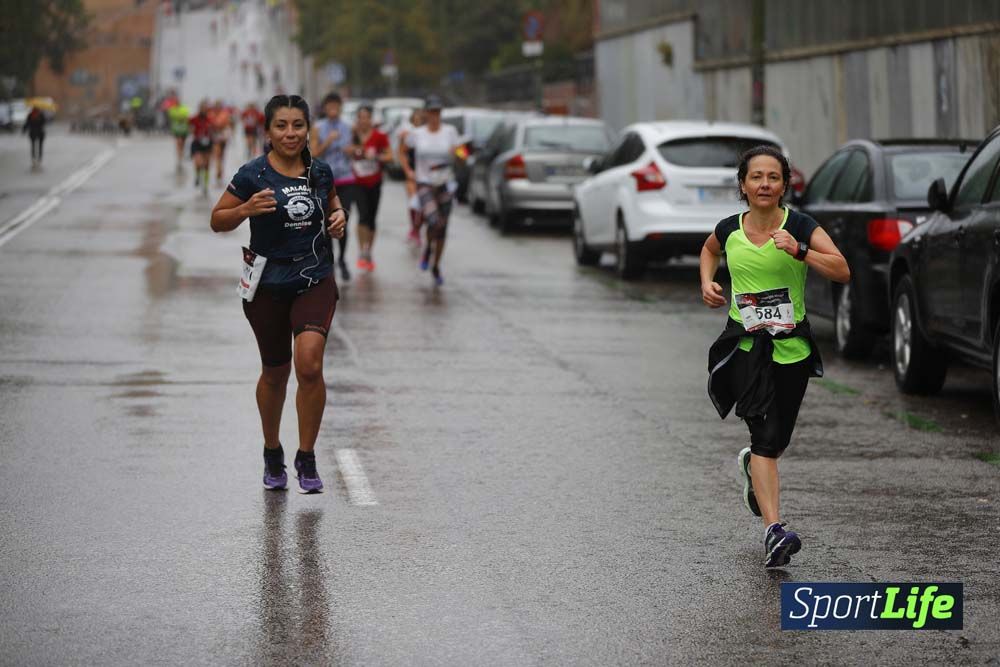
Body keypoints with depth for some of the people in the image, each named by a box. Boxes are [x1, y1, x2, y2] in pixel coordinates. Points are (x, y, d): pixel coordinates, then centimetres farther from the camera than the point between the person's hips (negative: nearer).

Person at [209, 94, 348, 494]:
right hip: (268, 285, -1)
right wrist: (246, 209, -22)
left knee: (309, 364, -19)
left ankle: (306, 459, -6)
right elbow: (217, 221, -3)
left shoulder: (320, 172, 1)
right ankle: (272, 454, 36)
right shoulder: (252, 175, -9)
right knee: (275, 372, 12)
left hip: (315, 281, 1)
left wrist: (339, 216, 0)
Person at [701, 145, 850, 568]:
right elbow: (709, 250, 26)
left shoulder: (801, 227, -7)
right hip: (744, 343, -1)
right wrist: (707, 282, 8)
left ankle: (750, 464, 51)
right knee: (765, 433, -18)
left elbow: (842, 271, -19)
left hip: (792, 345, 1)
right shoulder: (729, 230, 1)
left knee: (776, 439, 13)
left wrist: (799, 251, -30)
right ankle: (773, 530, -25)